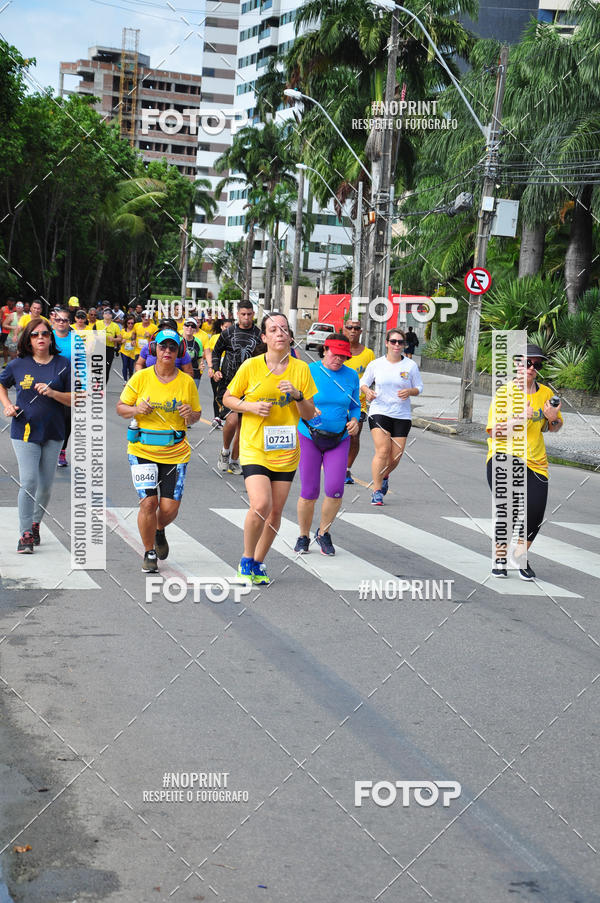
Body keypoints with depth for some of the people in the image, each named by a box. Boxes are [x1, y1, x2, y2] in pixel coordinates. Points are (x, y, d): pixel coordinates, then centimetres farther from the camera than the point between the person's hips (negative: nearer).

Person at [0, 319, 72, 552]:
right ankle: (25, 534, -4)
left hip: (53, 433, 2)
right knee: (28, 482, -11)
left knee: (46, 485, 10)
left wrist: (53, 393, -17)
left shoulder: (63, 365, 0)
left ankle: (35, 523, 32)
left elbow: (74, 400, -1)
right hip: (24, 431, -2)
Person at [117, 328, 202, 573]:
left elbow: (196, 415, 12)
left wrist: (190, 415, -11)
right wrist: (136, 410, -15)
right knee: (148, 503, -11)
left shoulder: (187, 382, 3)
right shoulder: (140, 378, -1)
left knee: (170, 508, -1)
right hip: (142, 450, -1)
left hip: (176, 452, 2)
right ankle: (149, 553, 11)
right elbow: (120, 407, 5)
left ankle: (159, 531, 36)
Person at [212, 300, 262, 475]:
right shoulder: (228, 333, 3)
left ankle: (234, 461, 19)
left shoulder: (259, 335, 5)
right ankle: (225, 451, 6)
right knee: (232, 419, -20)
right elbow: (216, 352, 15)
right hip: (228, 383, -2)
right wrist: (216, 370, 2)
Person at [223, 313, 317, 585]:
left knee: (276, 511, 6)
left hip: (286, 451, 3)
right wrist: (251, 406, -12)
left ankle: (259, 563, 25)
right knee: (260, 505, -19)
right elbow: (228, 398, 6)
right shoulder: (251, 366, -4)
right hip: (254, 448, -3)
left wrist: (298, 395, -14)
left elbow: (310, 414, 6)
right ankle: (246, 560, 3)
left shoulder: (301, 369, 3)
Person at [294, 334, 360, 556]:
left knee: (335, 490, -11)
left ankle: (323, 533, 13)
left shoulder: (351, 376, 4)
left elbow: (355, 406, 14)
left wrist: (354, 421, -7)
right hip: (309, 437, -2)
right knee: (309, 492, -3)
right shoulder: (309, 371, -5)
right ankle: (303, 536, 19)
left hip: (339, 440, 2)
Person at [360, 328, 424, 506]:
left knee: (396, 456, 2)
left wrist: (409, 391, -11)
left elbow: (419, 387, 11)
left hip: (402, 416, 2)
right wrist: (367, 391, -9)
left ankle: (384, 476, 37)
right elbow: (363, 382, 14)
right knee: (382, 450, -17)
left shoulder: (411, 366, 3)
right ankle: (377, 492, -9)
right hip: (379, 412, -2)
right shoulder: (375, 364, 3)